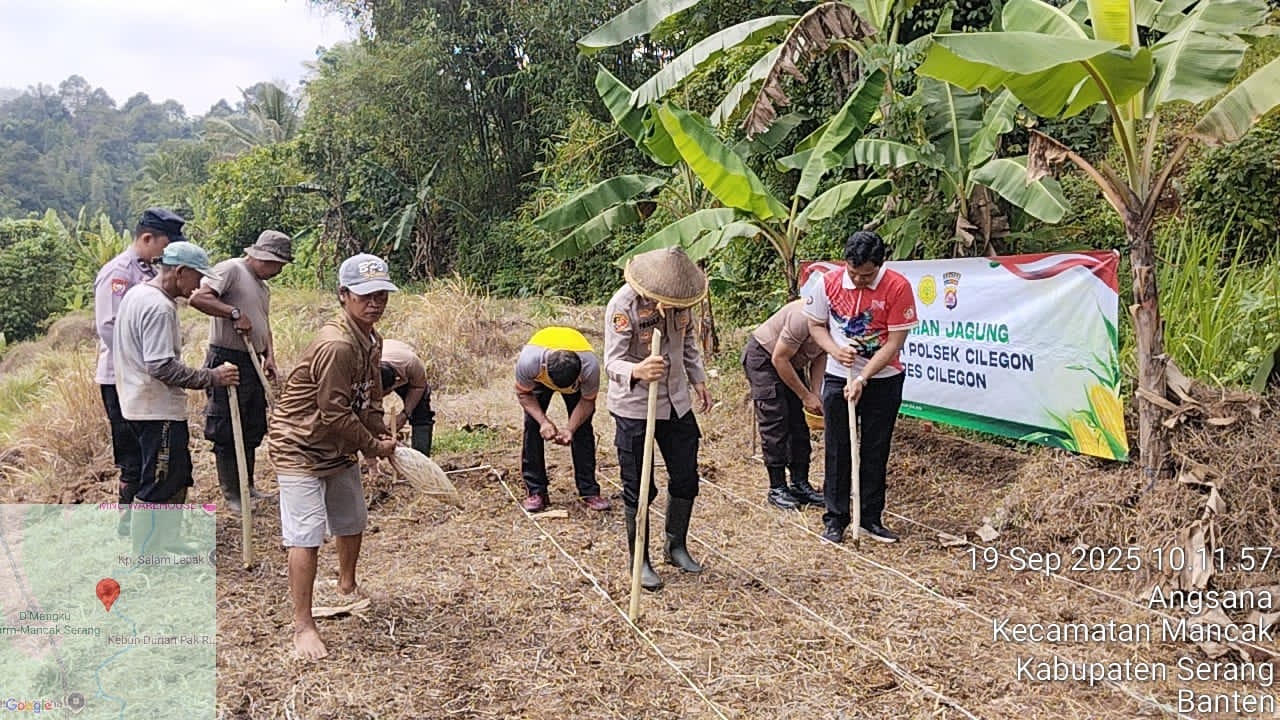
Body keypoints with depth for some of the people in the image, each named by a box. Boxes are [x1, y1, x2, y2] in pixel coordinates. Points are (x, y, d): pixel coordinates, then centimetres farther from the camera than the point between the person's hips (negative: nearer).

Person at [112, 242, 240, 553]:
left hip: (140, 404, 11)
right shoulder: (159, 307, -21)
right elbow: (163, 366, -26)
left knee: (177, 477, 21)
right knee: (157, 486, -2)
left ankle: (166, 543, 33)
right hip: (159, 411, -11)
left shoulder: (137, 294, 12)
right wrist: (211, 378, -19)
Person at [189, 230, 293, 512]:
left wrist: (269, 356, 10)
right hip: (227, 361, -9)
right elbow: (198, 298, -23)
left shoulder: (263, 286, 18)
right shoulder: (230, 269, -10)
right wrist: (235, 313, -24)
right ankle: (231, 494, 10)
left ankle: (247, 487, 28)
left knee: (253, 430, 15)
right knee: (227, 432, 0)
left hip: (253, 363, 9)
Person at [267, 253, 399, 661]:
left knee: (353, 522, 22)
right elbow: (335, 414, -27)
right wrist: (374, 447, -15)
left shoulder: (372, 341, 2)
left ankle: (347, 587, 46)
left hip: (340, 448, 10)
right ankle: (303, 626, 0)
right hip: (300, 448, -10)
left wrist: (381, 435, -5)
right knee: (306, 536, -11)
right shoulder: (336, 346, -29)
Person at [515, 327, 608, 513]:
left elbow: (587, 400, -21)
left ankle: (589, 491, 2)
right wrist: (543, 421, -34)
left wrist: (570, 428, -33)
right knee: (532, 426, -11)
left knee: (583, 428, -8)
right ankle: (536, 492, -3)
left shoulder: (590, 366, -41)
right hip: (538, 379, 0)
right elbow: (523, 393, -22)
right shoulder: (528, 361, -43)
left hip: (576, 377, 0)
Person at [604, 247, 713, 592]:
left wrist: (698, 379, 15)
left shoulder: (681, 294, -5)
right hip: (634, 406, -6)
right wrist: (637, 372, -48)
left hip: (676, 401, 6)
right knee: (638, 488, 2)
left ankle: (676, 545, 34)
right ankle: (638, 560, 20)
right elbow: (612, 362, -28)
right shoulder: (624, 305, -24)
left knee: (685, 479, 12)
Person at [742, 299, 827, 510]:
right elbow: (779, 359, -27)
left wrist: (816, 393, -13)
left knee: (798, 422, 4)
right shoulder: (803, 318, -35)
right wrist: (806, 396, -20)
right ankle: (777, 488, -6)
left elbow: (820, 356, 1)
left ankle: (800, 484, 10)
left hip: (790, 361, 8)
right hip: (763, 356, -8)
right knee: (774, 422, -11)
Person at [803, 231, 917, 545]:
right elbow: (816, 325, 4)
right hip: (838, 378, 1)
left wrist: (862, 380, -18)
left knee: (875, 451, 8)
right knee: (837, 450, 5)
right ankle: (835, 519, 15)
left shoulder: (898, 287, -16)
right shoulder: (828, 283, -9)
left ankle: (871, 519, 21)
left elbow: (894, 342, -14)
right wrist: (835, 350, -15)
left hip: (883, 380, -1)